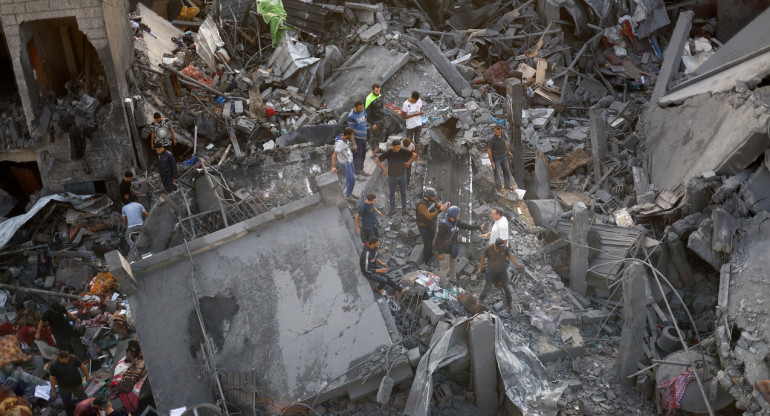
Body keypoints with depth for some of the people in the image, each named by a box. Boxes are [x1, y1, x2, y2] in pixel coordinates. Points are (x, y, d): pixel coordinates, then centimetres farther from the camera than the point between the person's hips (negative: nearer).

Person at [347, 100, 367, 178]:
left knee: (363, 155, 19)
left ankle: (361, 170, 36)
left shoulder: (362, 111, -2)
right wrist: (354, 144, -20)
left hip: (363, 138, 8)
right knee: (357, 156, 0)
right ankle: (357, 174, 9)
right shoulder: (351, 116, -23)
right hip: (356, 139, -7)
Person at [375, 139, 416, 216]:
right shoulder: (388, 153, -19)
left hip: (402, 175, 1)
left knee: (403, 193, 11)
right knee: (392, 193, 12)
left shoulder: (403, 151, -17)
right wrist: (383, 168, -12)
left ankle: (404, 210, 25)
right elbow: (376, 160, -11)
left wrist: (408, 163, -6)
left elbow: (415, 155, -8)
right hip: (392, 176, -1)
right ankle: (393, 210, 29)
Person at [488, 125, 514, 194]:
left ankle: (507, 186, 33)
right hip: (496, 158, -7)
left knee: (507, 171, 16)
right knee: (497, 173, 9)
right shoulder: (492, 139, -29)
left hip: (504, 156, 7)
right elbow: (489, 150, -20)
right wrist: (492, 162, -17)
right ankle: (499, 188, 27)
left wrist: (508, 152, 17)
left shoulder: (502, 134, -10)